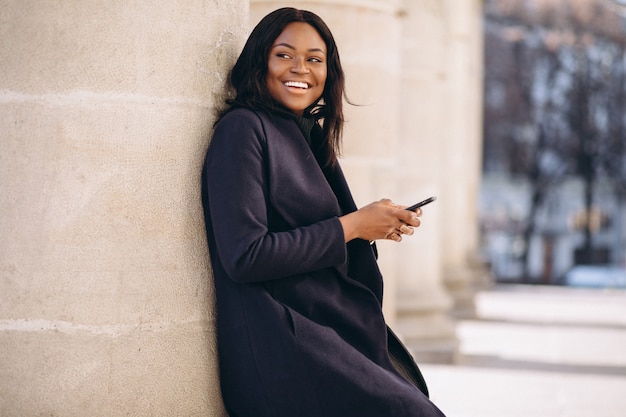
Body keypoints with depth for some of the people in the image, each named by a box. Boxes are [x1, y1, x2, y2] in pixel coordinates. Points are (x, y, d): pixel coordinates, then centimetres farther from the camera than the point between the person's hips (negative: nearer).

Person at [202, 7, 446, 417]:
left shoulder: (310, 137, 17)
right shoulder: (242, 128, -7)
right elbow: (244, 256, -17)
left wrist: (375, 221, 5)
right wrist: (350, 227, -10)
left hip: (333, 334, 8)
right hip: (277, 348, -8)